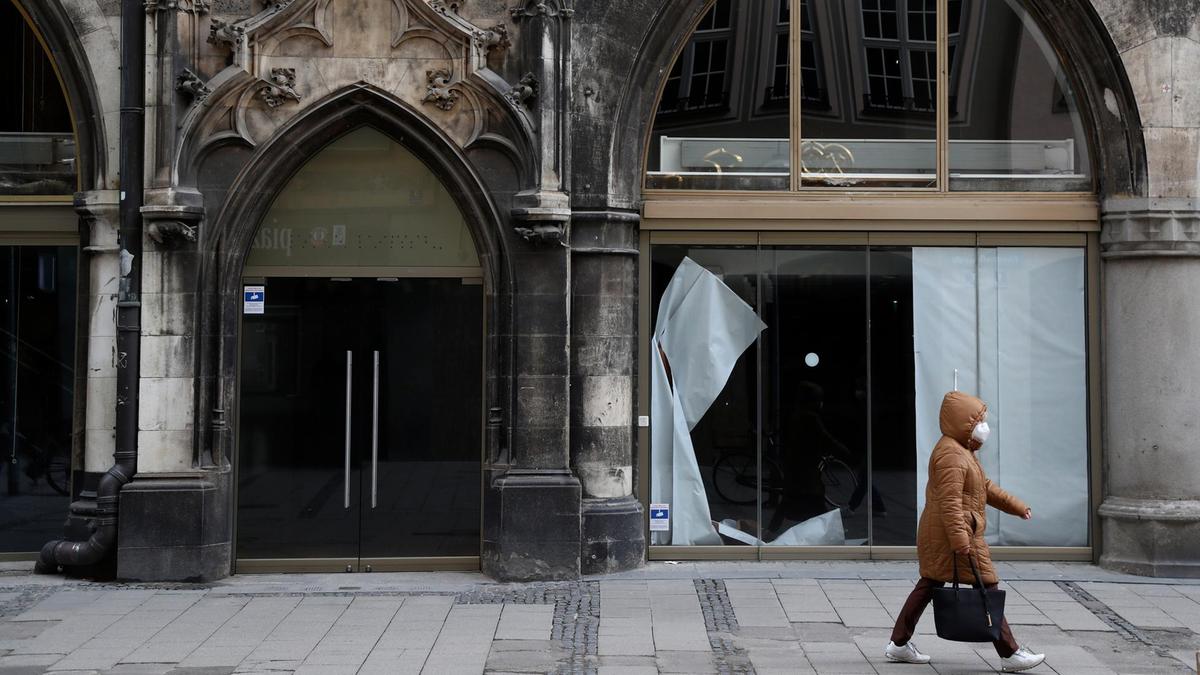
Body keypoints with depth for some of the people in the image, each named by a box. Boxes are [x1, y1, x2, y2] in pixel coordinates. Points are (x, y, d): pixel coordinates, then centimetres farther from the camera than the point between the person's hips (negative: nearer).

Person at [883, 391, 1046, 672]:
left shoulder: (963, 452, 17)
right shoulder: (951, 455, -19)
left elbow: (986, 487, 27)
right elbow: (950, 502, -26)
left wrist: (1016, 506, 25)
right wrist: (960, 541, -31)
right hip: (954, 535, -11)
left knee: (928, 585, 14)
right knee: (987, 589, -5)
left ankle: (899, 644, 19)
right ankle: (1010, 654, 0)